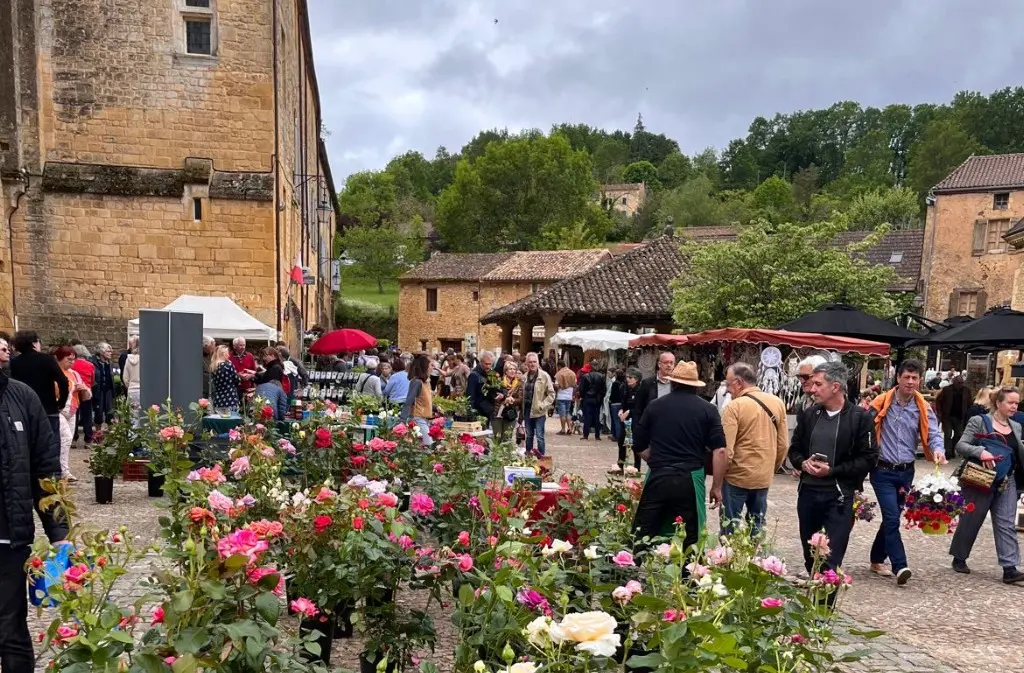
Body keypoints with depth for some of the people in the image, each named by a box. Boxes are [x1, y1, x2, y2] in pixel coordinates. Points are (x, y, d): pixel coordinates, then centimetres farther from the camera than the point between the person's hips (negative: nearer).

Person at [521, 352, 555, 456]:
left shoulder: (544, 376, -8)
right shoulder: (525, 377, 9)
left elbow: (551, 394, -7)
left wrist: (542, 405, -14)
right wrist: (522, 411, 9)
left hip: (539, 411, -5)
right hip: (527, 410, 5)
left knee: (539, 436, -5)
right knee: (529, 435, 14)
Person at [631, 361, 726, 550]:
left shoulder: (655, 406, 5)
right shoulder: (708, 409, 1)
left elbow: (639, 445, 9)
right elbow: (719, 450, -5)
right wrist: (716, 487, 1)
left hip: (658, 477, 1)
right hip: (690, 479, -1)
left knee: (643, 536, 9)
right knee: (688, 539, 9)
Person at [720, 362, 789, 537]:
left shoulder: (734, 407, -15)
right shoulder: (778, 403, 1)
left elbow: (725, 450, -17)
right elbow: (783, 445, 6)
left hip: (737, 477, -5)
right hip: (764, 478, 5)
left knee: (730, 529, 6)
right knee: (756, 529, 15)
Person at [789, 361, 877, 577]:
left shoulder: (860, 417, -7)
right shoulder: (808, 414, 6)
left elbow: (868, 458, -8)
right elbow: (794, 449, 14)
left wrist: (832, 470, -16)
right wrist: (803, 463, -8)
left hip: (840, 497, -5)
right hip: (808, 492, 5)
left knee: (831, 560, -5)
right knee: (810, 556, 18)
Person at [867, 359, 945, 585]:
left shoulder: (923, 408, 3)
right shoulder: (881, 403, -8)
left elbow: (933, 433, -6)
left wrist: (938, 450, -27)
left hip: (906, 472, 4)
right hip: (883, 471, -4)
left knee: (891, 517, 15)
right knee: (892, 517, -12)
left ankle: (877, 559, 30)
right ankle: (899, 566, -11)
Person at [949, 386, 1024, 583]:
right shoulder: (979, 421, -7)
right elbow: (961, 445, -13)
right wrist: (980, 451, -30)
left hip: (1007, 483, 5)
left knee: (1006, 524, 0)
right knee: (970, 520, 7)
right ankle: (959, 558, 23)